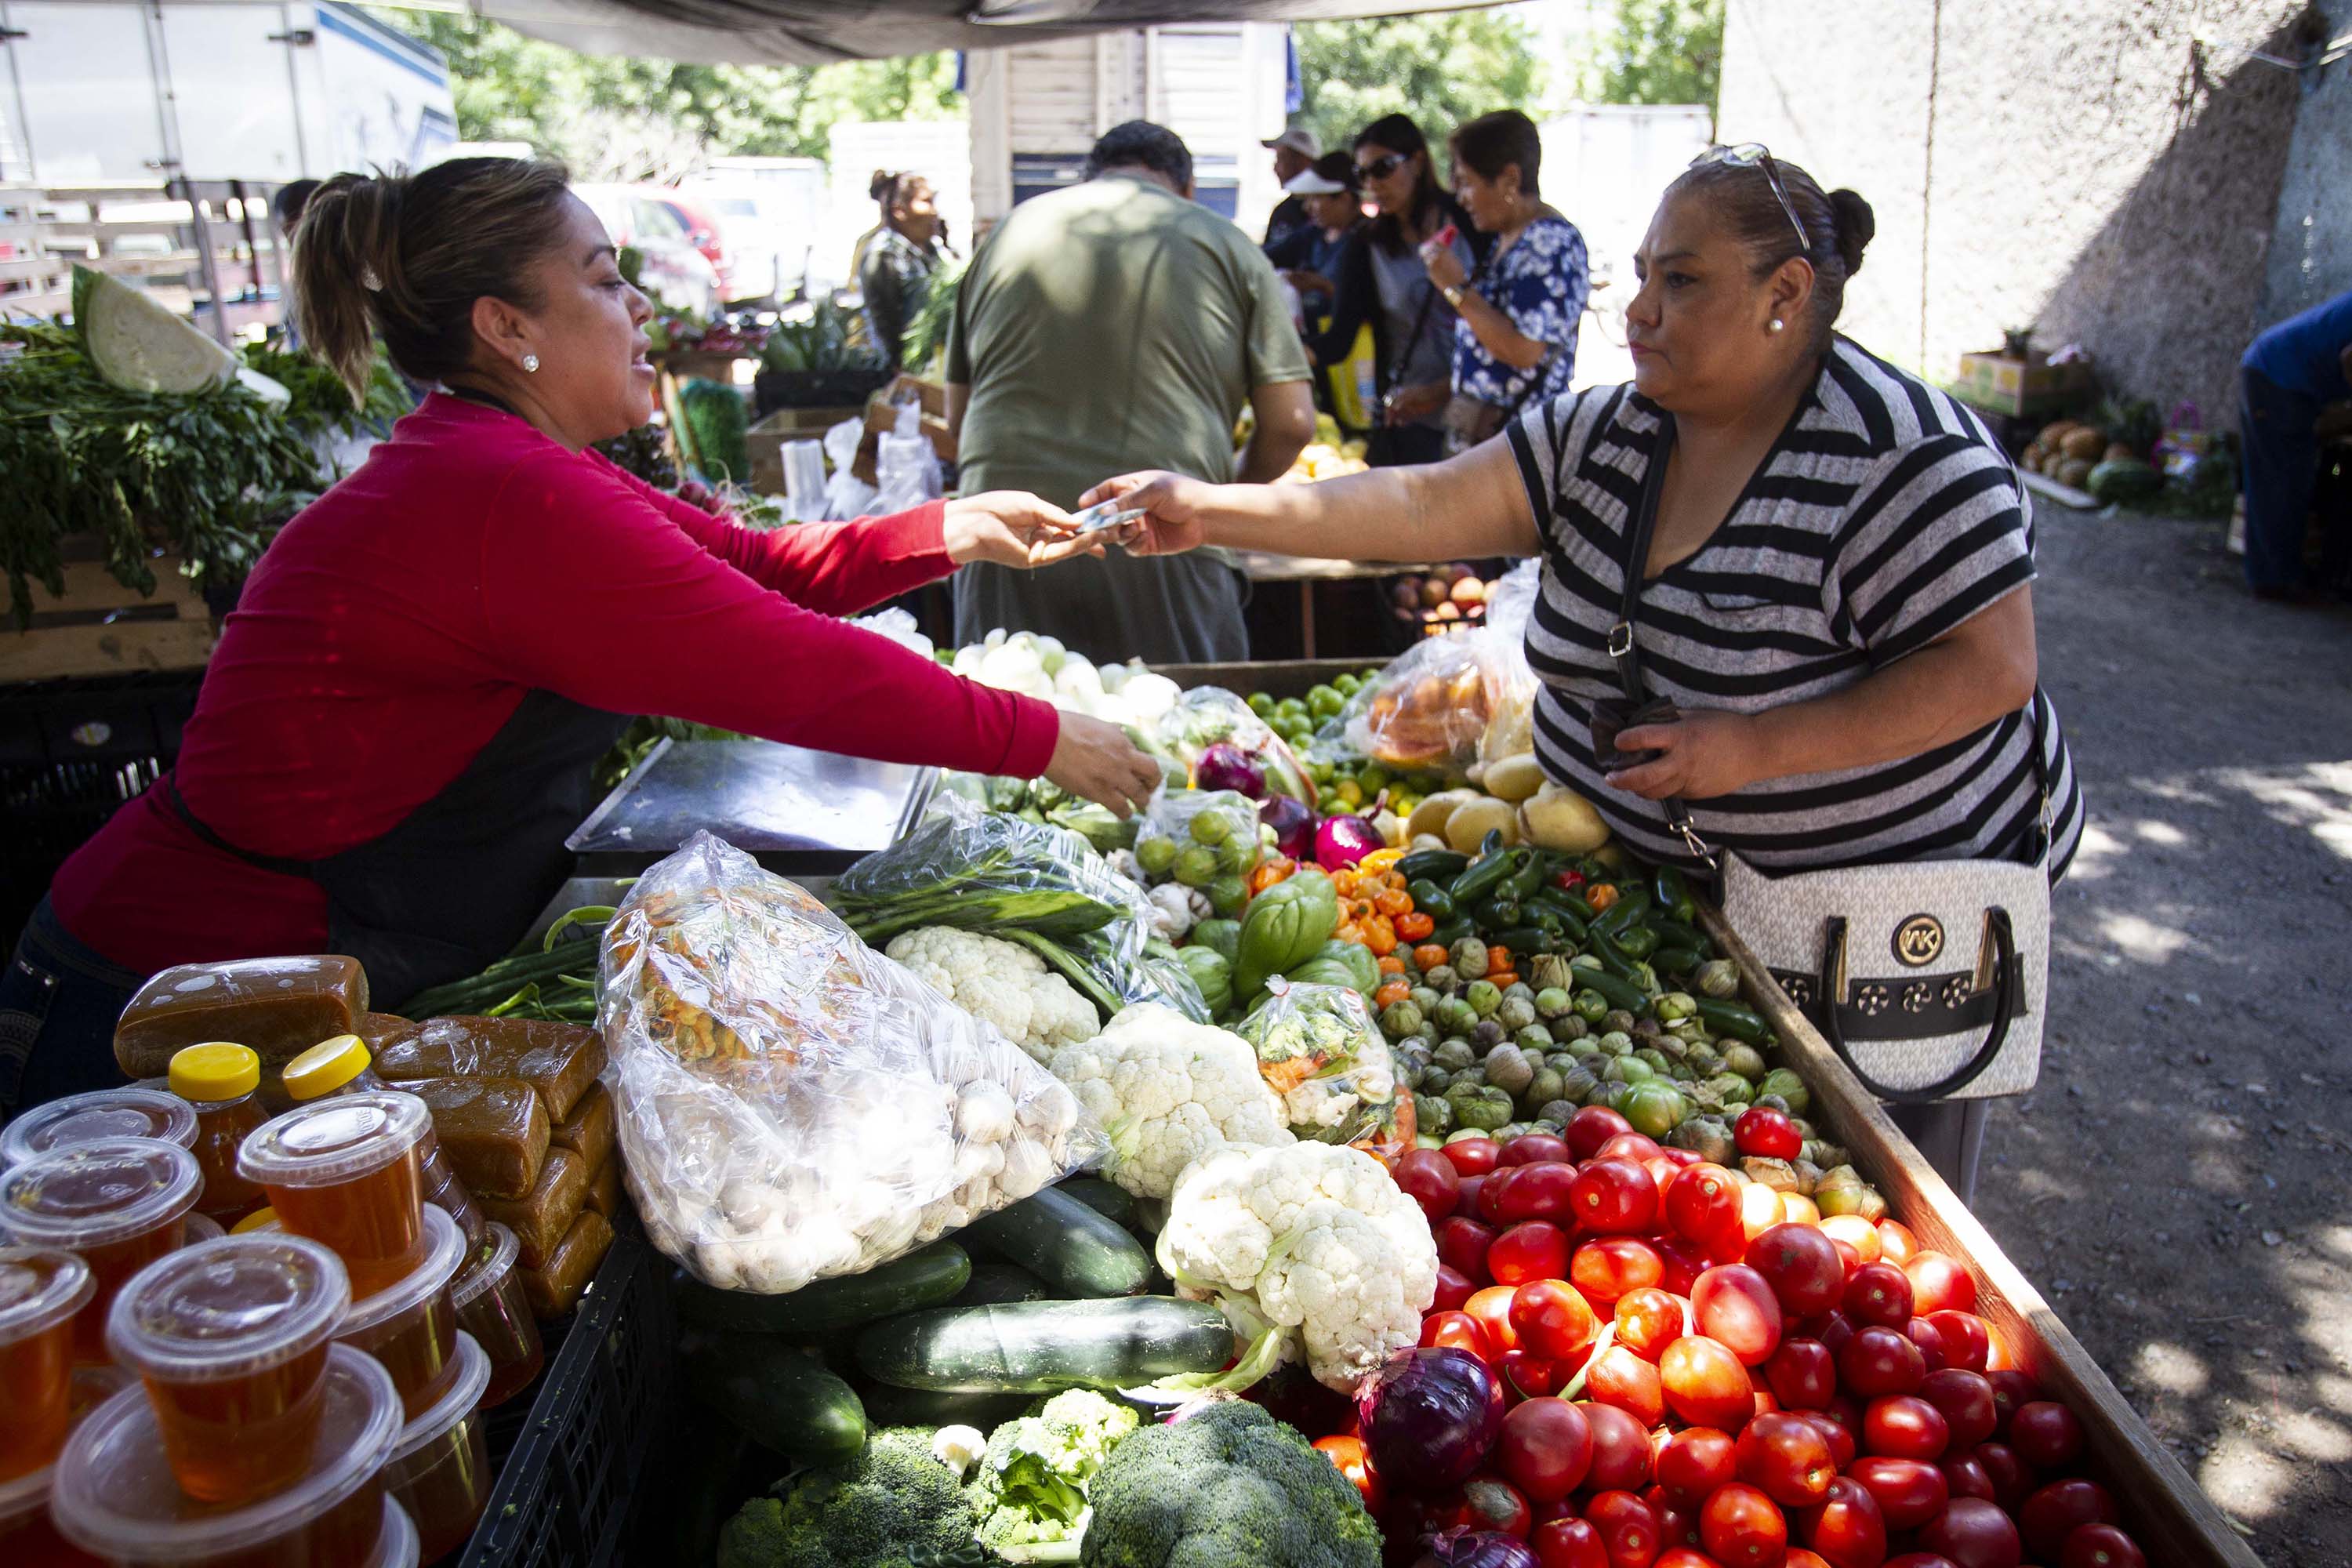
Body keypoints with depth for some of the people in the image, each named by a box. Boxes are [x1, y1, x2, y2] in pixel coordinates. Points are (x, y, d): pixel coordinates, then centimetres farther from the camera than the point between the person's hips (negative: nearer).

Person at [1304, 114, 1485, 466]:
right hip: (1408, 422, 1)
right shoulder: (1367, 248, 5)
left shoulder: (1471, 224, 1)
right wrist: (1299, 351, -27)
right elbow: (1339, 339, -4)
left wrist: (1442, 390, -8)